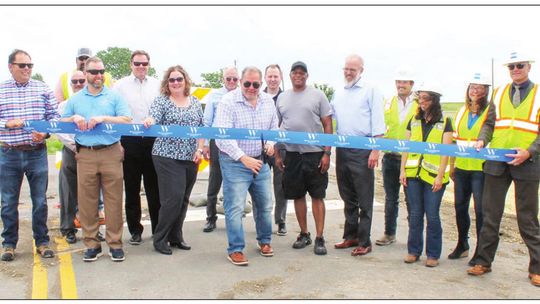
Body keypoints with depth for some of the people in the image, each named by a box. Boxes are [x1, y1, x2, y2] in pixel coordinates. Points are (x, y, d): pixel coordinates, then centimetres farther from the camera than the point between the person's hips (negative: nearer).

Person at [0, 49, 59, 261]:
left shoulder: (43, 89, 5)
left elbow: (54, 116, 4)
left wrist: (45, 132, -13)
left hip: (37, 152, 0)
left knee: (40, 201, 7)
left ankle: (42, 242, 19)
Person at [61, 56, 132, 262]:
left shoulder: (114, 97, 8)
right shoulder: (75, 99, 15)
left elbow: (127, 120, -2)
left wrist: (104, 118, -13)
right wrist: (74, 119, -4)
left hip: (111, 153, -2)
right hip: (85, 155, 2)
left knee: (113, 200, 0)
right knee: (86, 201, 3)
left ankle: (115, 243, 8)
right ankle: (91, 244, 14)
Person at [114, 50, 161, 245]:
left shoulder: (157, 85, 8)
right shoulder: (121, 85, 4)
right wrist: (117, 142, -4)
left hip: (153, 140, 1)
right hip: (129, 140, -1)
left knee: (154, 187, 7)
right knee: (132, 188, 7)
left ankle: (158, 229, 17)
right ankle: (135, 230, 19)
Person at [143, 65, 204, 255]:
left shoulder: (195, 102, 12)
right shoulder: (161, 101, 0)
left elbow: (202, 128, 13)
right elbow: (153, 123, -13)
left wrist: (199, 150, 2)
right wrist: (149, 122, -36)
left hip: (190, 158, 5)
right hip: (168, 157, -5)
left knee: (184, 199, 9)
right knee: (173, 197, -10)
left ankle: (176, 236, 23)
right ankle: (160, 239, 5)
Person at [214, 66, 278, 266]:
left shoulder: (268, 101, 6)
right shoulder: (228, 101, -13)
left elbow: (274, 127, 17)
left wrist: (271, 143, -4)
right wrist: (244, 158, -27)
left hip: (260, 162, 6)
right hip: (235, 162, -5)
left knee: (265, 204, 14)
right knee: (235, 207, -4)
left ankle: (264, 241, 34)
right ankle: (235, 249, 9)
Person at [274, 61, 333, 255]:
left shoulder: (317, 95, 1)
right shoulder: (282, 98, 11)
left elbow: (328, 126, -1)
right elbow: (277, 127, 14)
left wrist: (327, 153, -9)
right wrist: (277, 154, 9)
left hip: (315, 153, -3)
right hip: (291, 154, 4)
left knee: (317, 196, 0)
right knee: (297, 196, 10)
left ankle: (319, 238, 8)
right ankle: (304, 234, 23)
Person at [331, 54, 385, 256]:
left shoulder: (371, 91, -2)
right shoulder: (338, 93, 16)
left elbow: (378, 124, -7)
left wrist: (375, 150, -14)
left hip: (362, 150, -6)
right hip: (342, 149, 6)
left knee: (364, 199, -2)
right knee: (348, 197, 14)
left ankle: (364, 241, 6)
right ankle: (350, 236, 24)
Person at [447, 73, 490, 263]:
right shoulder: (461, 112, 13)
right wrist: (451, 166, 15)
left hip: (481, 169, -6)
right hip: (461, 168, 6)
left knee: (480, 210, -1)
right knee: (460, 206, 12)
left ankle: (481, 251, 11)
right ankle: (462, 245, 29)